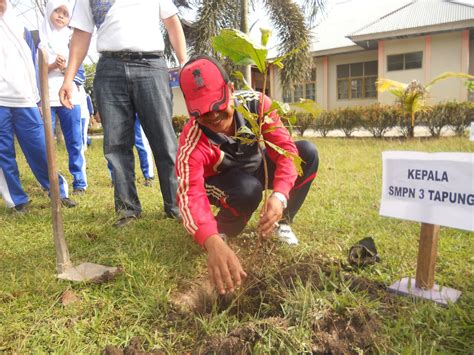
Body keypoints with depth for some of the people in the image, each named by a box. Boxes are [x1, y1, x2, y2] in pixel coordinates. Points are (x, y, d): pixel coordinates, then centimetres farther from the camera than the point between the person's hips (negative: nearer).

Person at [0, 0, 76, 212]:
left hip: (24, 101, 1)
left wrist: (37, 99, 14)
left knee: (39, 149, 0)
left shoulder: (22, 30, 19)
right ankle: (17, 200, 10)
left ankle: (59, 192, 10)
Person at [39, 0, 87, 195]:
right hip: (44, 98, -1)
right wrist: (52, 66, -13)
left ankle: (79, 182, 5)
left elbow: (80, 74, 10)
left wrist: (65, 68, -8)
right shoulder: (38, 37, 11)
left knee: (74, 142, 0)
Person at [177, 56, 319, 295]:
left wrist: (280, 195, -49)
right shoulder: (192, 142, -34)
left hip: (256, 167, 4)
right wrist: (212, 243, -64)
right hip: (223, 182, -3)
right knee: (247, 190, -39)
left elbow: (286, 149, -30)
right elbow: (190, 196, -45)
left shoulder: (256, 103, -27)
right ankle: (221, 231, -6)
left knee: (308, 152, -20)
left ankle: (282, 222, -5)